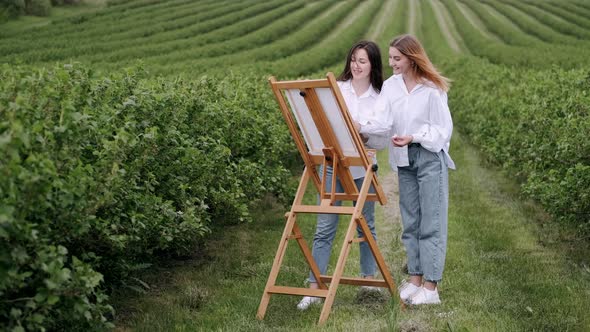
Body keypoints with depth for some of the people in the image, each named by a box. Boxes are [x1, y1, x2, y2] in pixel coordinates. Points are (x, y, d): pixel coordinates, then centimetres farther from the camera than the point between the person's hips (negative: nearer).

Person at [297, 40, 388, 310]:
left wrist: (362, 135, -19)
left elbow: (383, 141, -1)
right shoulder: (336, 89, 0)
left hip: (362, 167, 0)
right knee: (324, 228, -2)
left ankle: (369, 280, 30)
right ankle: (314, 288, 1)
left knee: (365, 225, 15)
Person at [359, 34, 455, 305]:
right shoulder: (390, 86, 2)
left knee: (431, 223, -3)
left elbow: (442, 129, -9)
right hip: (404, 160, 6)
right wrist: (359, 127, -28)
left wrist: (413, 137, -22)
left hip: (431, 158, -6)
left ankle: (431, 287, 0)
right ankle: (415, 280, 19)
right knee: (410, 222, 10)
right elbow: (382, 121, -10)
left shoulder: (432, 89, -11)